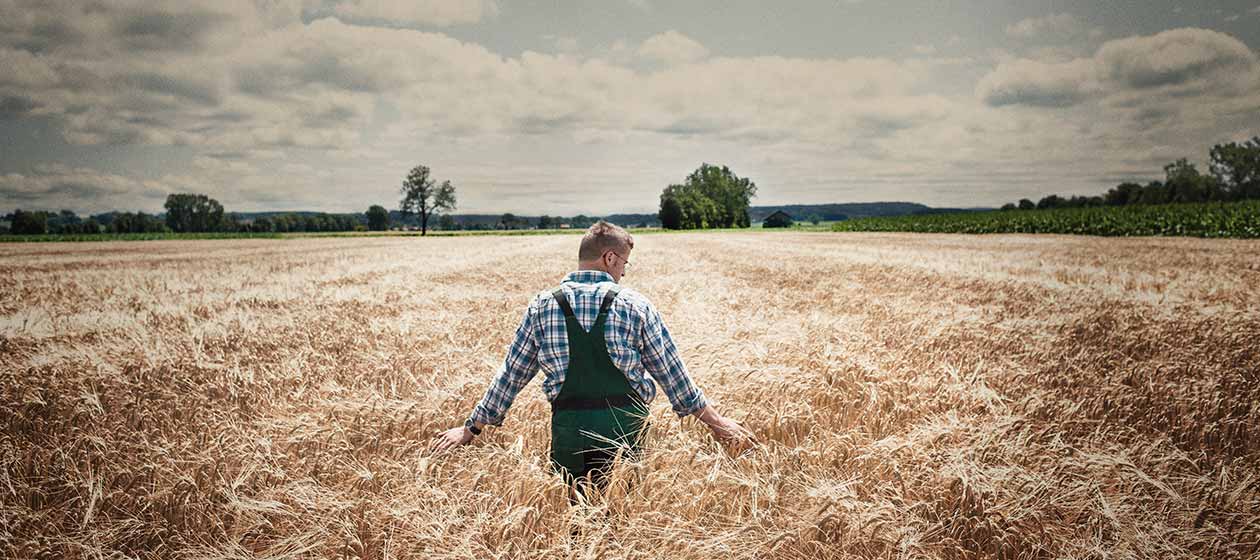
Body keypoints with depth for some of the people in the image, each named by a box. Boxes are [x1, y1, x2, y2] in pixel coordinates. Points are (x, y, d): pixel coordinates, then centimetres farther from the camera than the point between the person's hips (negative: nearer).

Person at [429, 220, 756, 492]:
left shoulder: (542, 307, 3)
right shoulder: (635, 306, -2)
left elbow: (510, 375, 8)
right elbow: (673, 375, 3)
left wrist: (471, 429, 20)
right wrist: (717, 423, 13)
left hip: (567, 428, 2)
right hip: (626, 428, -1)